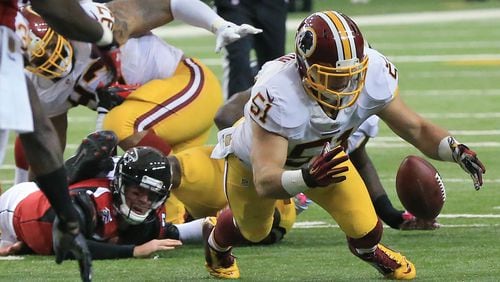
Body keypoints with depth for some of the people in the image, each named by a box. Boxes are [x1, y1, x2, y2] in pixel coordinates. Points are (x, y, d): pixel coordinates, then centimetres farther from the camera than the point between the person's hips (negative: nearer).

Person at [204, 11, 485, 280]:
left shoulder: (372, 75, -34)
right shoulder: (277, 97, -48)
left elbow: (415, 128, -19)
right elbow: (264, 181, -50)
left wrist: (456, 150, -39)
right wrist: (308, 178, -70)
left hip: (322, 156, 3)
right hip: (256, 161, -3)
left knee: (365, 228, -7)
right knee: (254, 230, 23)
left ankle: (368, 249, 34)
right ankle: (216, 241, 62)